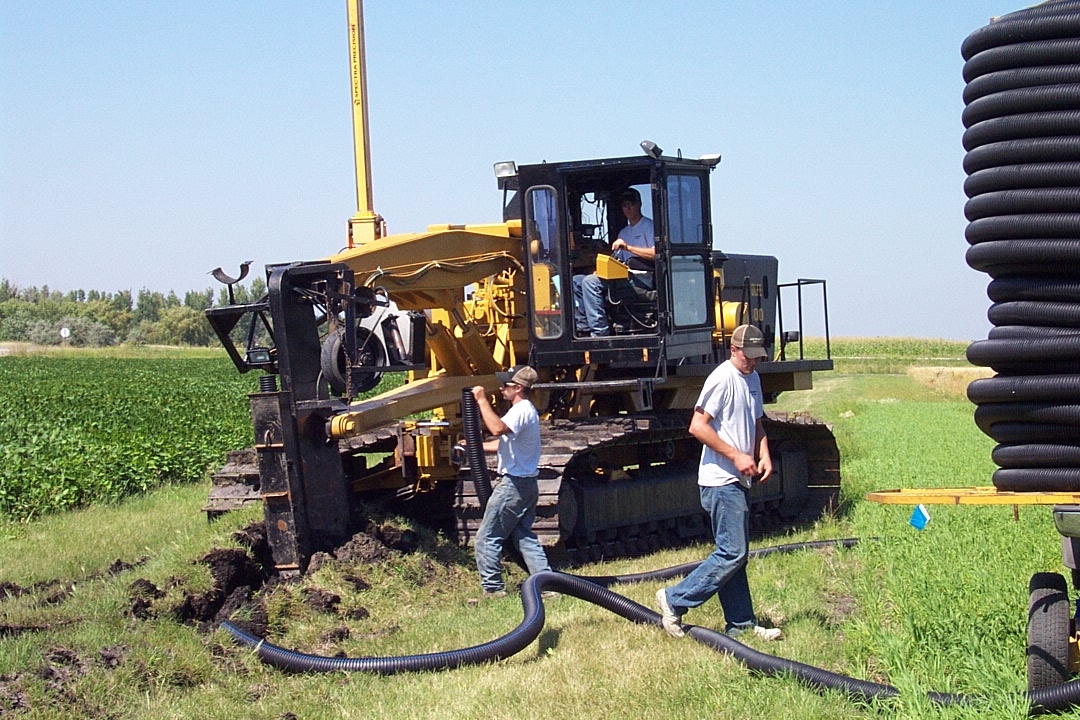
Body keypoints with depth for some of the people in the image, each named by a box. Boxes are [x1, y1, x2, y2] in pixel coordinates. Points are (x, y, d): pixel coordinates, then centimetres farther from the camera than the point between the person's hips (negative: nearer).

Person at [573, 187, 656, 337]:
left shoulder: (648, 226, 4)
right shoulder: (623, 232, 28)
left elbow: (655, 254, -11)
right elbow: (616, 261, 22)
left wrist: (628, 247, -17)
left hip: (642, 277, -9)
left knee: (590, 282, -26)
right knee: (576, 281, -1)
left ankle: (599, 333, -30)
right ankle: (584, 327, -13)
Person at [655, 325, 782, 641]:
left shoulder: (753, 379, 16)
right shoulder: (723, 378, -13)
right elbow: (698, 427, -19)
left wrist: (764, 456, 7)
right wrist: (736, 456, -19)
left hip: (738, 480, 9)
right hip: (720, 480, -9)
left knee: (735, 554, 12)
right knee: (732, 553, -11)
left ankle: (741, 624, 16)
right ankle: (675, 600, -4)